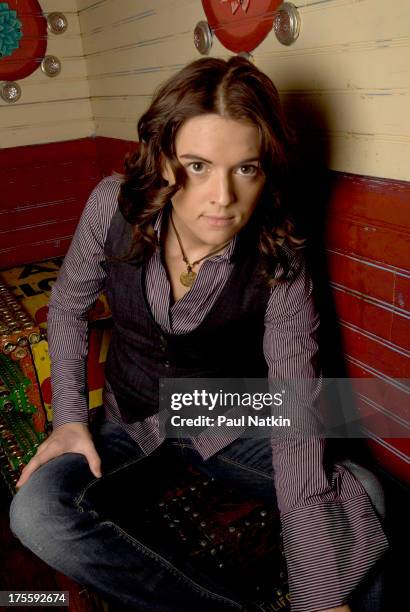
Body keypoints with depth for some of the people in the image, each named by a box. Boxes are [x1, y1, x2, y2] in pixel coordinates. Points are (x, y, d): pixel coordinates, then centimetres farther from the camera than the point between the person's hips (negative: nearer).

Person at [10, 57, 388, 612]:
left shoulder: (280, 268, -23)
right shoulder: (114, 206, -18)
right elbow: (68, 305, 0)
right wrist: (69, 416, -10)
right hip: (131, 416, 2)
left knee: (361, 499, -23)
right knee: (34, 512, -27)